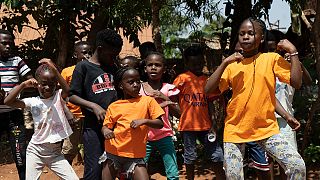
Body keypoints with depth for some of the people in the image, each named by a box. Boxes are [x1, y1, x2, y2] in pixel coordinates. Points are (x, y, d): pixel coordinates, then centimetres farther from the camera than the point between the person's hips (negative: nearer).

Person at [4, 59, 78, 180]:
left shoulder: (58, 97, -4)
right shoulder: (33, 102, -2)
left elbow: (67, 91, -28)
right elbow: (8, 101, -11)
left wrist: (54, 70, -34)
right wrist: (24, 85, -15)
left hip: (55, 153, -1)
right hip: (35, 151, 1)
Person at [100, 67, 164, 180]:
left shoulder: (147, 101, 0)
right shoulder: (113, 106, 4)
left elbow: (160, 124, -1)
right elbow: (106, 126, 10)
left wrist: (144, 121, -18)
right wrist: (105, 131, -13)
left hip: (135, 155, -1)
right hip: (113, 154, 2)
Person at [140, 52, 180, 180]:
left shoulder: (168, 88, 1)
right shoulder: (139, 88, 1)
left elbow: (178, 114, 0)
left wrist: (166, 98, -16)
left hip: (164, 136, 0)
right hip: (144, 137, 0)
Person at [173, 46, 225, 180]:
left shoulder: (207, 80, 8)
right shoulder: (182, 78, -4)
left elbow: (209, 103, 10)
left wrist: (212, 124, 3)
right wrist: (182, 114, -8)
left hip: (205, 125, 3)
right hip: (188, 125, -3)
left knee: (217, 156, 3)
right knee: (190, 157, 9)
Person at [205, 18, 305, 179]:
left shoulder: (271, 59, 0)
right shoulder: (232, 64, 5)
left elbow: (296, 83, -9)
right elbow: (208, 90, -5)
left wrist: (293, 52, -12)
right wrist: (224, 63, -12)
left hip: (266, 128, -1)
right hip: (235, 129, 2)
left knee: (298, 166, -15)